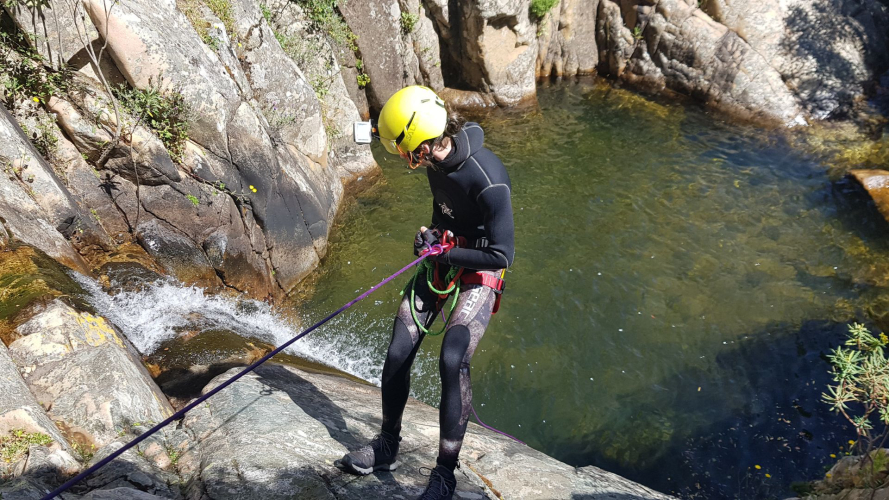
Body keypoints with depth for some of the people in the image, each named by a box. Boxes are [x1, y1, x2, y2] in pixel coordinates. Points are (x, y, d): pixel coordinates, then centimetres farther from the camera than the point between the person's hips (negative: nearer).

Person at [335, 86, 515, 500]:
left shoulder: (488, 180, -29)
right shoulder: (437, 160, -5)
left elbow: (502, 256, -24)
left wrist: (445, 252, -18)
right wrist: (430, 233, -3)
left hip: (478, 273, -7)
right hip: (440, 262, 7)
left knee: (452, 360, -22)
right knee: (398, 353, 1)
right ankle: (386, 447, 23)